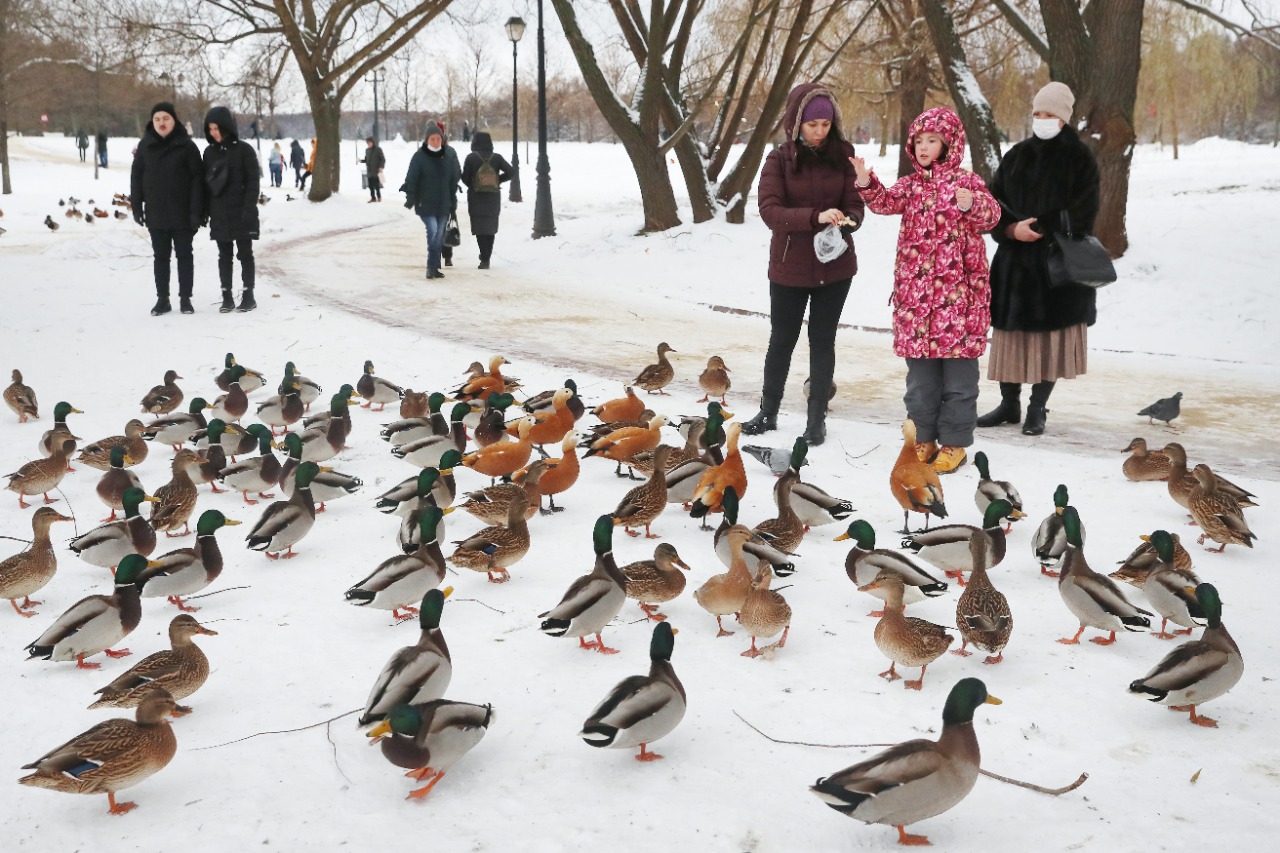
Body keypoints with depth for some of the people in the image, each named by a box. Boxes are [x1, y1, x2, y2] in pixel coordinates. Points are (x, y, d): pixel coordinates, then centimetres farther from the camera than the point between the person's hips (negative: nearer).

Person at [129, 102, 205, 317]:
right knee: (161, 256, 9)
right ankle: (162, 299, 15)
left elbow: (197, 178, -8)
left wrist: (196, 210, -13)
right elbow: (136, 176, 7)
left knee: (184, 255, 6)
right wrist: (136, 206, 1)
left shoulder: (187, 145, -6)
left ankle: (185, 298, 14)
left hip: (182, 214, -3)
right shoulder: (145, 145, 3)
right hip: (155, 214, 3)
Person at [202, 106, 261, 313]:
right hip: (219, 214, 4)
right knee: (224, 256, 6)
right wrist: (205, 211, 6)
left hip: (241, 213, -4)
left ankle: (248, 295, 8)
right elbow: (205, 182, 12)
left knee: (245, 253, 3)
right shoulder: (209, 152, 9)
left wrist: (249, 208, -15)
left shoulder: (244, 149, -5)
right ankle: (227, 296, 10)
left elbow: (253, 180, -8)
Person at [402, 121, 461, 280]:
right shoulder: (419, 156, -6)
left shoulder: (448, 156, 6)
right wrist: (410, 199, -12)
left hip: (443, 204, 4)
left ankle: (433, 267, 17)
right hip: (425, 203, -4)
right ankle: (432, 266, -12)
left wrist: (453, 201, 13)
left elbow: (454, 180, 13)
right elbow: (411, 179, -6)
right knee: (433, 231, -20)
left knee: (439, 236, 8)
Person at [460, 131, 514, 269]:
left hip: (476, 198, -3)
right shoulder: (497, 158, -1)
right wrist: (498, 180, 6)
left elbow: (465, 178, -7)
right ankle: (486, 256, 20)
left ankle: (485, 258, -12)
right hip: (493, 200, 3)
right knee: (491, 228, 15)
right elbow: (511, 172, -5)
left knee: (480, 228, 0)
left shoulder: (471, 158, -8)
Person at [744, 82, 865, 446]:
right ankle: (768, 412, 27)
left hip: (835, 267, 1)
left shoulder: (842, 155, -2)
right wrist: (816, 216, -32)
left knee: (823, 340, 8)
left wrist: (847, 220, -26)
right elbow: (770, 210, -18)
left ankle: (817, 419, 18)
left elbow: (855, 205, -2)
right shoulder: (779, 159, -7)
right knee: (782, 340, 11)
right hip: (789, 267, -1)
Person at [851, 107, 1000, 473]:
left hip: (958, 289, -4)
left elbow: (990, 215, -14)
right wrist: (867, 183, -25)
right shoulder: (910, 185, 11)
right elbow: (886, 202, -6)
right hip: (915, 289, 4)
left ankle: (954, 442, 10)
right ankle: (923, 438, 21)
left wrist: (973, 204, -35)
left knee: (958, 371, 1)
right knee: (920, 371, 10)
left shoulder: (966, 181, -1)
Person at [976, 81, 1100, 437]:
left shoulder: (1080, 159, 0)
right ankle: (1009, 404, 15)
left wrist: (1038, 226, -15)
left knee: (1051, 334, -2)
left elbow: (1081, 211, -8)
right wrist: (1012, 230, -12)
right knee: (1011, 331, 4)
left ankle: (1037, 408, 7)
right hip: (1015, 261, 3)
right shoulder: (1016, 156, 11)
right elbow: (994, 202, 6)